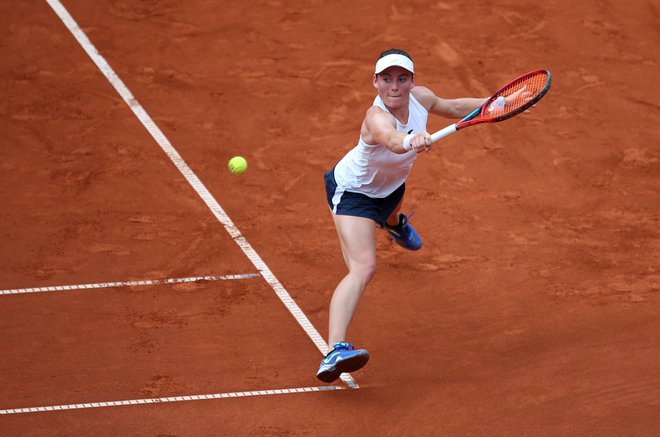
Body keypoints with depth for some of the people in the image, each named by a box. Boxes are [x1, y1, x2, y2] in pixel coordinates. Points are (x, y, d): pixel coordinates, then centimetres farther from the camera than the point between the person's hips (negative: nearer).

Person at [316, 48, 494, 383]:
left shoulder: (419, 97, -23)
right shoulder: (377, 118, -44)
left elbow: (453, 108, 2)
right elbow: (392, 139, -69)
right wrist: (412, 141, -90)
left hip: (391, 185, 8)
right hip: (353, 191, -8)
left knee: (392, 211, 45)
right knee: (363, 268, -28)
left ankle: (395, 222, 87)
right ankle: (335, 351, -39)